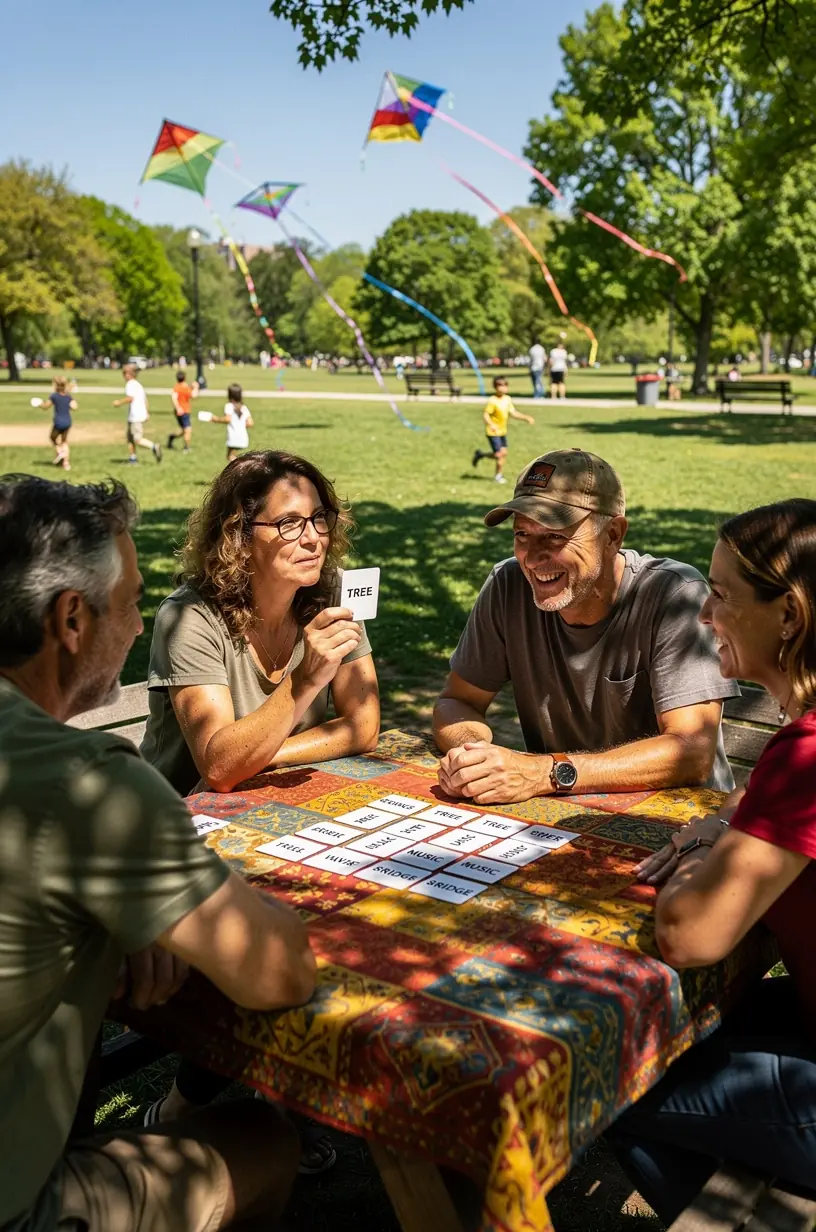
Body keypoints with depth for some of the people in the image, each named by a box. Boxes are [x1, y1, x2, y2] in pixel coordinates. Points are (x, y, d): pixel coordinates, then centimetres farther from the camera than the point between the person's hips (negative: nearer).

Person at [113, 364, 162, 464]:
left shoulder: (130, 384, -11)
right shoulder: (138, 384, 18)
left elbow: (130, 398, -24)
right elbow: (145, 398, 21)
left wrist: (119, 402, -13)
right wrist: (147, 413, 26)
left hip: (136, 417, -10)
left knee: (138, 440, -13)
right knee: (130, 438, 17)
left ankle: (153, 447, -28)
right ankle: (132, 457, 19)